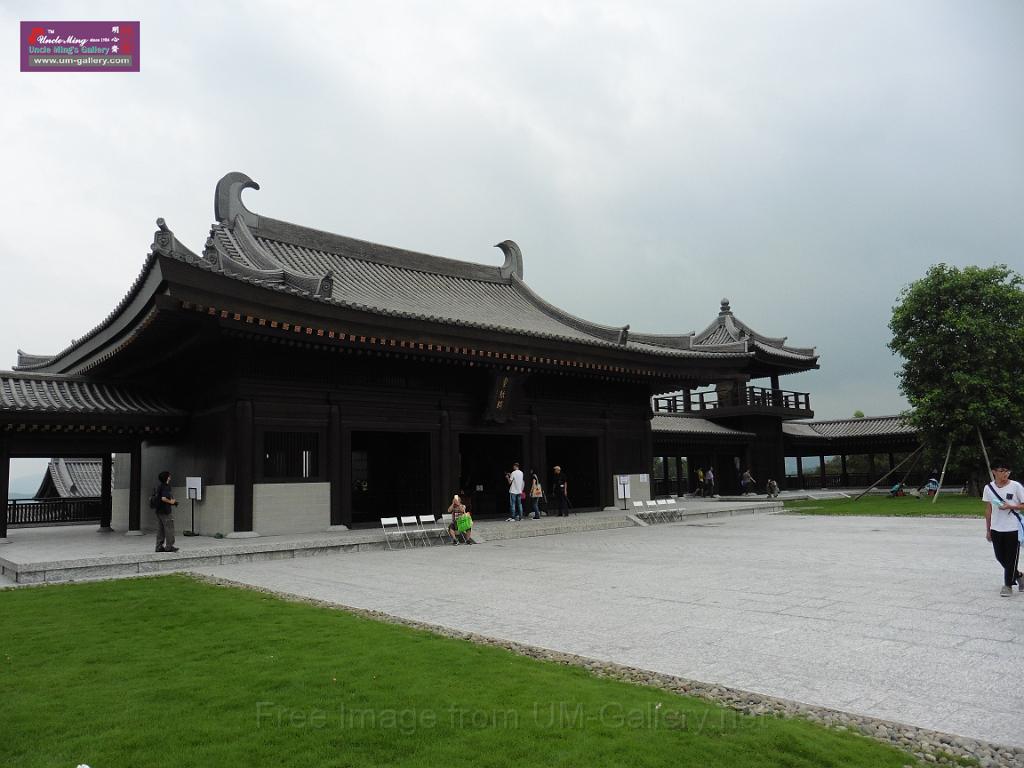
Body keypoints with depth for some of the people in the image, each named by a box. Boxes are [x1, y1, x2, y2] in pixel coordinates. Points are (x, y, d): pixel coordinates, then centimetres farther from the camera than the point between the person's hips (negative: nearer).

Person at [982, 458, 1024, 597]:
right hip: (996, 529, 4)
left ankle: (1008, 585, 14)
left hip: (1013, 529, -4)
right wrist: (988, 530, 10)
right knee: (1000, 557, 10)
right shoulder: (988, 488, 1)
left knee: (1011, 558, 1)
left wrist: (1010, 506, -20)